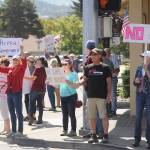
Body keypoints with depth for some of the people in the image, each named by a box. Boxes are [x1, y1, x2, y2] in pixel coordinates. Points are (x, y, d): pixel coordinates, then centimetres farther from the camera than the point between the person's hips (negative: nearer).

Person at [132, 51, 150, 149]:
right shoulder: (139, 68, 8)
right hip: (140, 95, 4)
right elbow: (135, 82, 14)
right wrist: (136, 81, -7)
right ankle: (137, 139, 11)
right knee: (138, 117, 4)